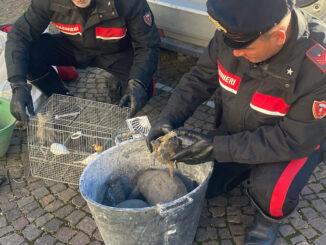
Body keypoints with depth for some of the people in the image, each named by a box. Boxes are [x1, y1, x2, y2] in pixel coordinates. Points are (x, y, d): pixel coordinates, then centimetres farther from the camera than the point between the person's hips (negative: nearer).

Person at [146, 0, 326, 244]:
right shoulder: (236, 32, -23)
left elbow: (294, 140, -30)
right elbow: (199, 78, -8)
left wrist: (218, 148, -32)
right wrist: (167, 118, -22)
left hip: (298, 141, -4)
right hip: (234, 132, 5)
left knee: (271, 193, -32)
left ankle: (268, 219, 6)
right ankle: (250, 170, 29)